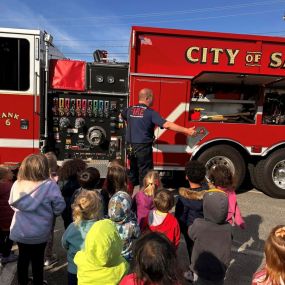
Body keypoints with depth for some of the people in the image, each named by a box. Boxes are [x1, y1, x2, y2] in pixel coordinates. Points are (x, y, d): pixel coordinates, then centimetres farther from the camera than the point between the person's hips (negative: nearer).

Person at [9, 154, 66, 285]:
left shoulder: (17, 184, -9)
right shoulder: (49, 185, -24)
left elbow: (12, 204, 6)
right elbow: (59, 207, -16)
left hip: (19, 231, 4)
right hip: (39, 233, -4)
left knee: (23, 257, 24)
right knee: (37, 260, 17)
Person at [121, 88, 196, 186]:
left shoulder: (130, 109, 6)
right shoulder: (150, 112, -15)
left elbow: (122, 116, 30)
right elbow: (167, 125, -24)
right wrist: (187, 131, -23)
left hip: (130, 147, 7)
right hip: (143, 148, -7)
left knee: (133, 171, 20)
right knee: (145, 173, 4)